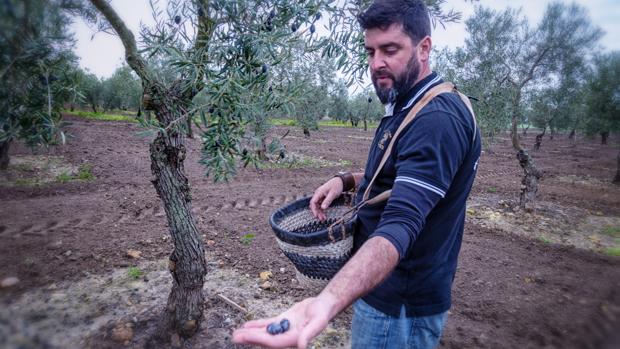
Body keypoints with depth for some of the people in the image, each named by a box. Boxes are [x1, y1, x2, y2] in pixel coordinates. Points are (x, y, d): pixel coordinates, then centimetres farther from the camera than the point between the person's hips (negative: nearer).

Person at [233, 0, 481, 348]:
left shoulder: (438, 119, -27)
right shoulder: (404, 108, 6)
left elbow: (400, 224, -39)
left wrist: (329, 301, -54)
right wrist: (346, 180, 0)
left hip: (400, 305, -9)